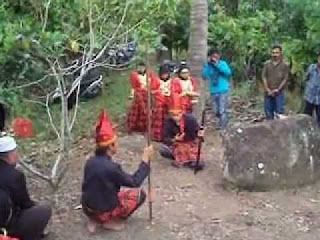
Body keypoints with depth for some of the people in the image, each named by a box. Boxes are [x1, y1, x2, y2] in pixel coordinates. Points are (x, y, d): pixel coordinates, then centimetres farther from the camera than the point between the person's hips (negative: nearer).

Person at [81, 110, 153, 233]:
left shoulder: (90, 161, -5)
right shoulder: (111, 167, -26)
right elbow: (135, 182, -14)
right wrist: (145, 158, -9)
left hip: (88, 208, 7)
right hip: (103, 212, -7)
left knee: (118, 191, 32)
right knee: (139, 194, 6)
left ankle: (94, 220, 15)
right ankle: (110, 221, 4)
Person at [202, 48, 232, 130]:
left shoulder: (223, 63, -2)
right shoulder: (208, 65, 5)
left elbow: (228, 72, -19)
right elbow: (204, 76, -8)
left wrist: (217, 64, -19)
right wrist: (208, 64, -12)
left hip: (223, 90, -4)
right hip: (213, 92, 4)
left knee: (222, 110, -8)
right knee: (216, 111, 12)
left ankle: (222, 126, 1)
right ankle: (225, 120, 36)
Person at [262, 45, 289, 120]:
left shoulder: (284, 65, 0)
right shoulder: (267, 64, 6)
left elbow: (285, 79, -4)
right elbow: (264, 77, 1)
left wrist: (277, 90, -12)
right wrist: (268, 90, -8)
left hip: (279, 92, -2)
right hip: (268, 93, 3)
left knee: (279, 112, -7)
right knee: (268, 111, 7)